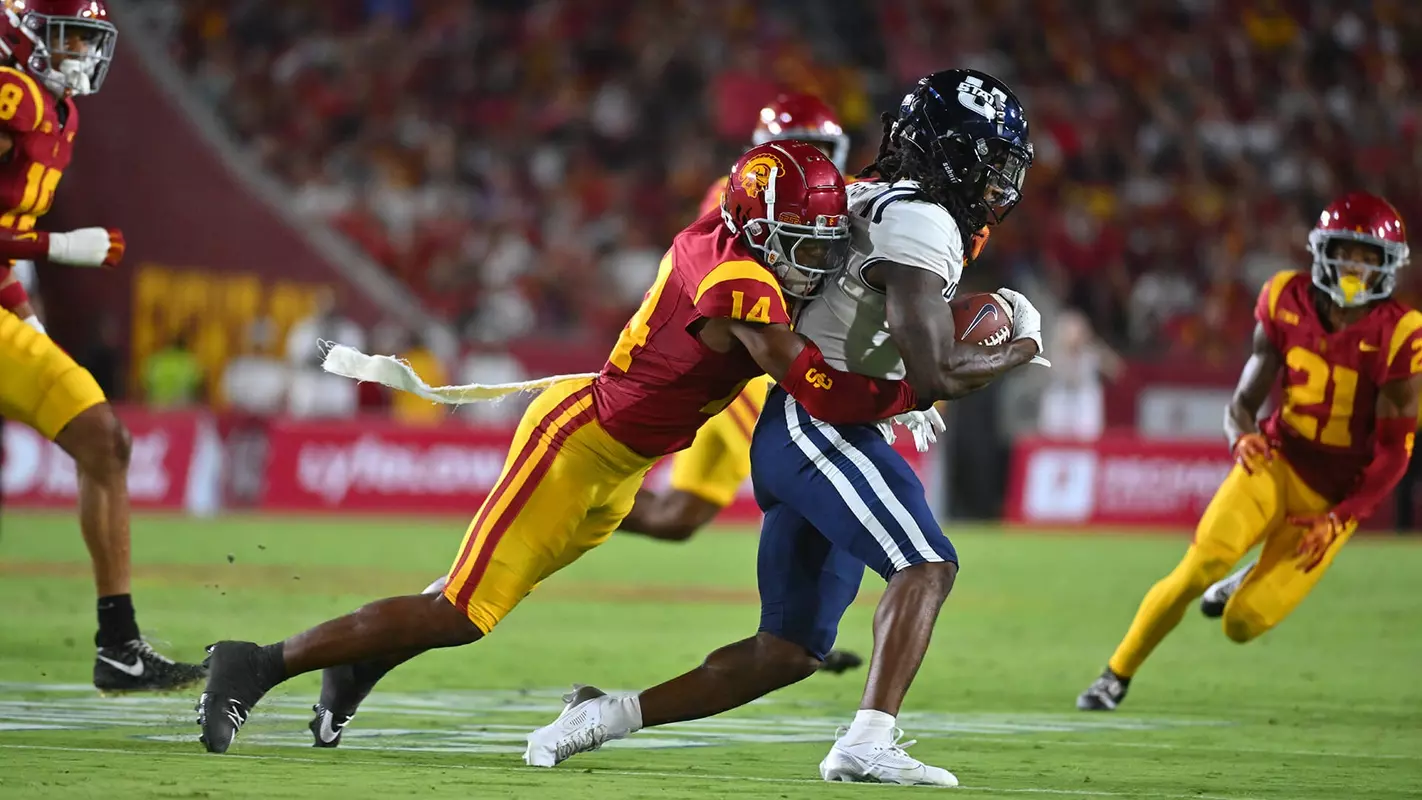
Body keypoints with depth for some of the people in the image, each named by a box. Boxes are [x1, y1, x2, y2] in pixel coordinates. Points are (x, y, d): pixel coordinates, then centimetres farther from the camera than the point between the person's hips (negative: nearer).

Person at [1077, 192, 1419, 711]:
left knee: (1242, 623, -12)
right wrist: (1244, 436, -21)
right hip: (1278, 460, 2)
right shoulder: (1287, 304, -4)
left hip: (1334, 497, -1)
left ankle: (1251, 583, 26)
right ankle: (1117, 675, -9)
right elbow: (1243, 403, 2)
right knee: (1204, 561, -26)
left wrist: (1339, 518, -17)